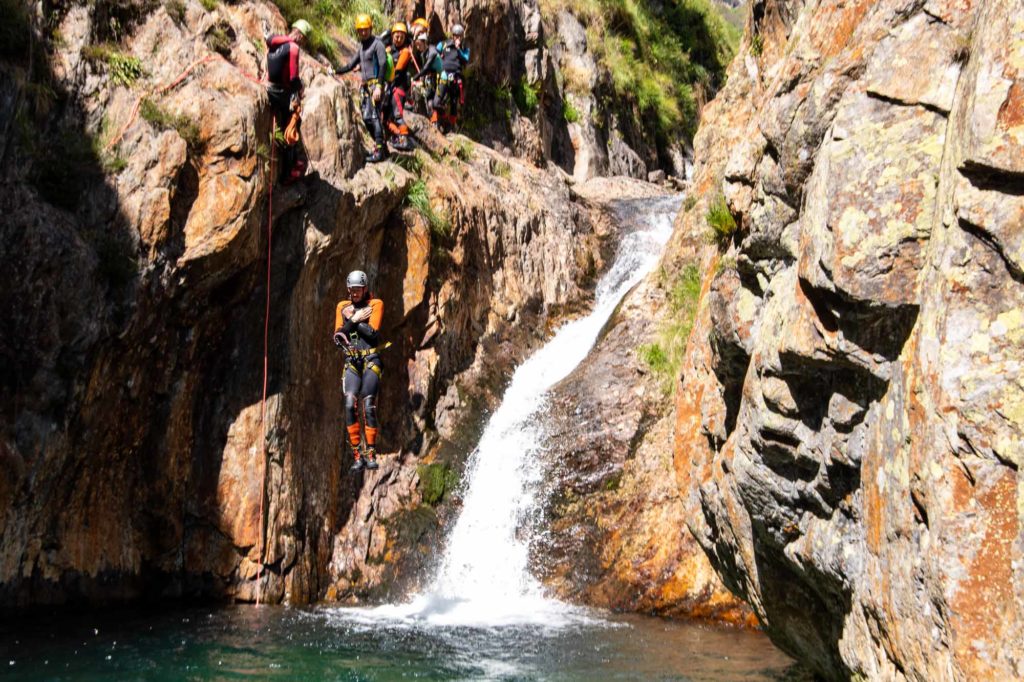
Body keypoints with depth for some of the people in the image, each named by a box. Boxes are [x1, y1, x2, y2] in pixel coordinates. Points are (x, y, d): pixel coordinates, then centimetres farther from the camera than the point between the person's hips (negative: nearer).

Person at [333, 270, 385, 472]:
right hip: (351, 361, 3)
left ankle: (371, 454, -1)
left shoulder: (375, 304, 2)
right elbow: (337, 337, 4)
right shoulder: (342, 307, 12)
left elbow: (372, 331, -11)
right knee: (350, 405, -13)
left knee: (368, 406, -9)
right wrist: (354, 320, -6)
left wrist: (352, 319, -5)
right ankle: (357, 455, -9)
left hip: (371, 359, -3)